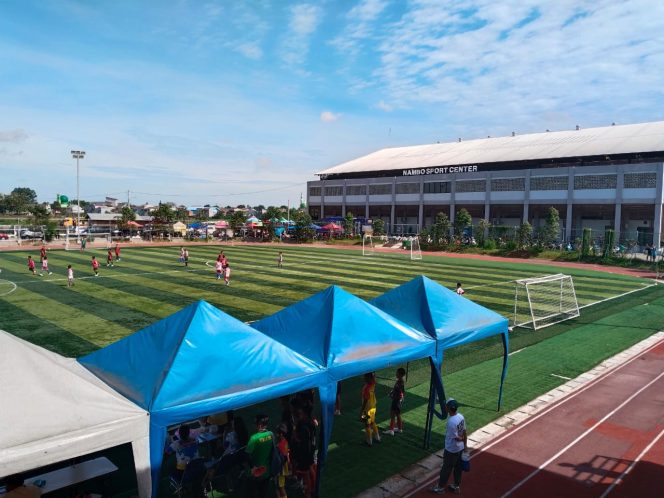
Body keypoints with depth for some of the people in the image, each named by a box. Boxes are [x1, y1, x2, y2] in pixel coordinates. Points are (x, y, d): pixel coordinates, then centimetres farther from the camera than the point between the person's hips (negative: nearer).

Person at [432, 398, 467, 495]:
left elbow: (456, 438, -23)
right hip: (460, 448, 8)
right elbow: (464, 433, 3)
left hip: (451, 450, -7)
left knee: (446, 469, 11)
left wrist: (462, 439, -3)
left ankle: (440, 487, 28)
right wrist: (465, 445, 13)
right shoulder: (461, 416, -7)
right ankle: (456, 487, 38)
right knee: (458, 468, 22)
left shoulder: (451, 422, -32)